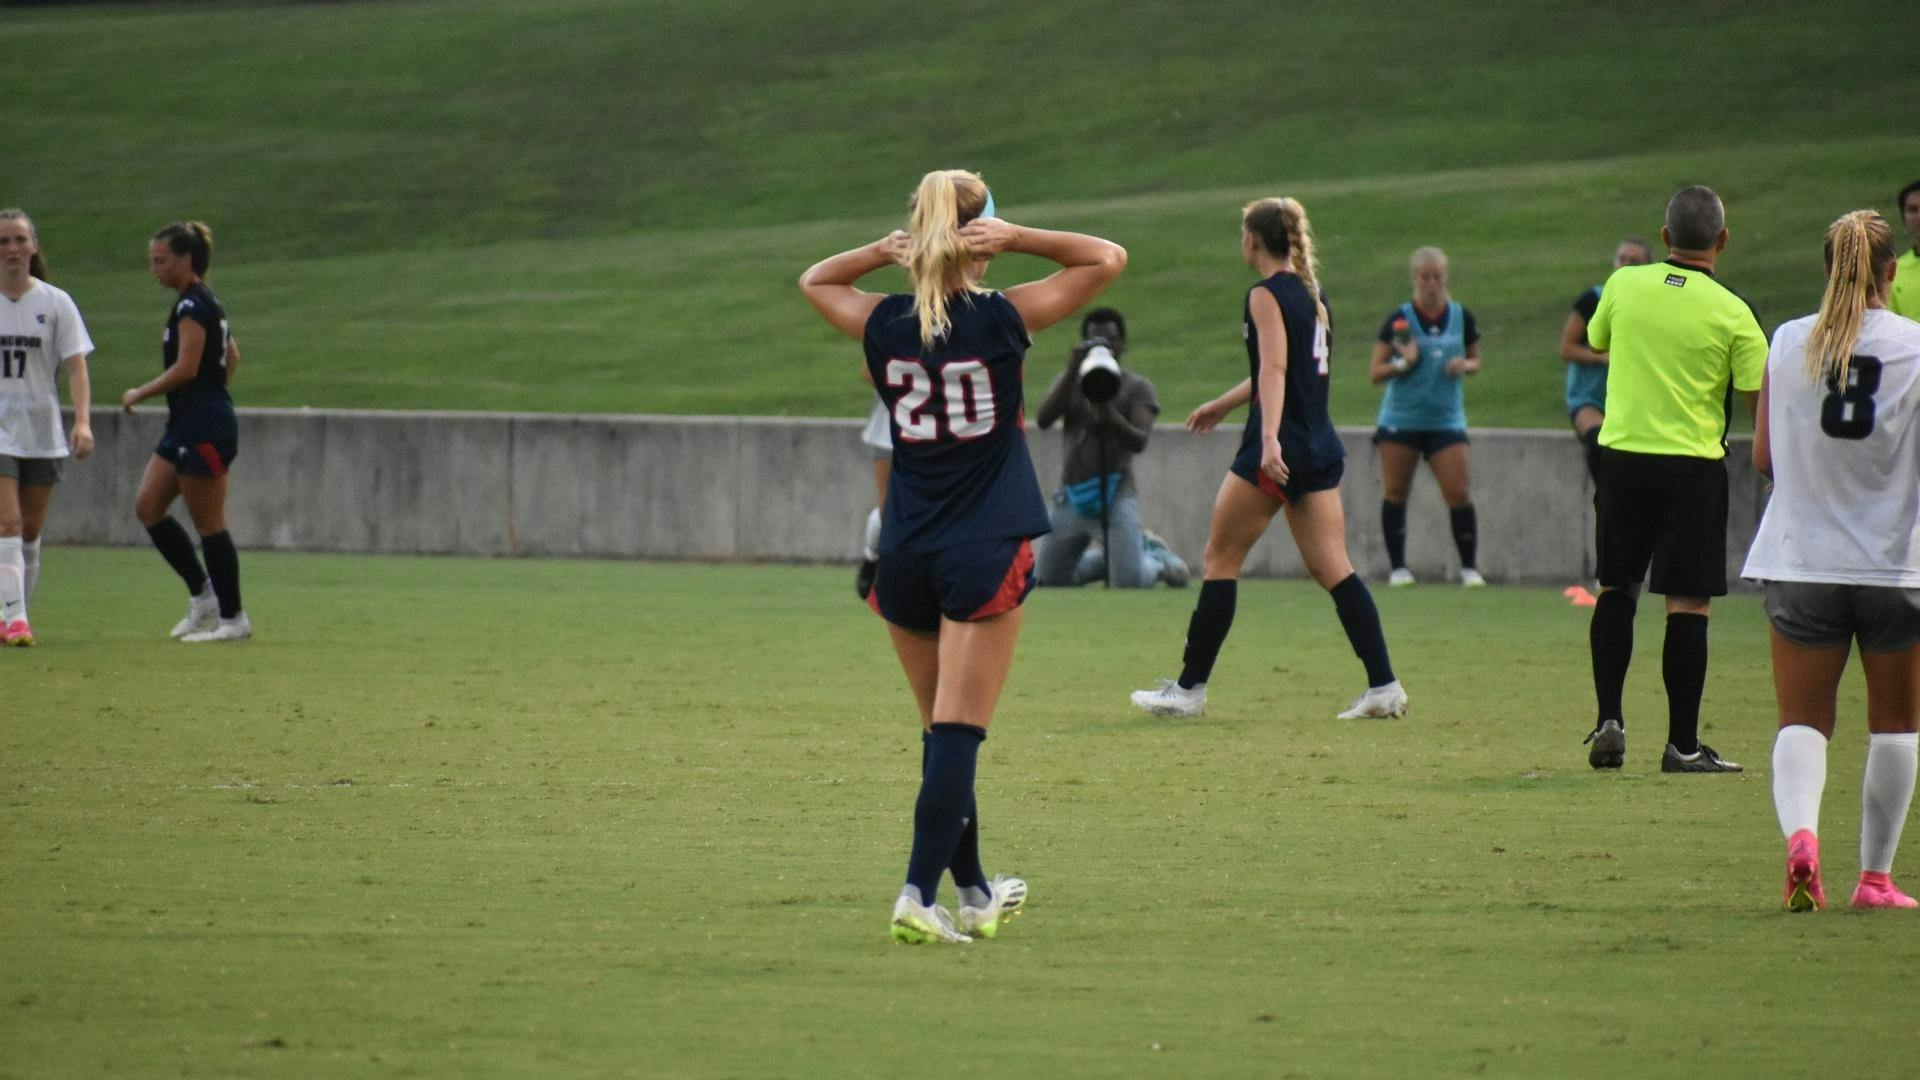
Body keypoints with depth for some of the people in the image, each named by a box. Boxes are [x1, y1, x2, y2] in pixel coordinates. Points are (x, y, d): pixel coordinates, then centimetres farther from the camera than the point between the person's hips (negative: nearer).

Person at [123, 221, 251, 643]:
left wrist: (139, 394, -10)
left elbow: (185, 368, -21)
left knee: (208, 522, -5)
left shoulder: (192, 306, -15)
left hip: (204, 429, -10)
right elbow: (232, 358, 25)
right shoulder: (207, 303, 16)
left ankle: (233, 619, 2)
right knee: (148, 506, 9)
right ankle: (202, 593, 13)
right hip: (186, 426, 10)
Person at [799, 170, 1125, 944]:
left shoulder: (883, 325, 0)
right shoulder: (1003, 320, -7)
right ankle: (920, 895, -15)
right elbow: (1107, 257, 4)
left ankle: (974, 893, 25)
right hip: (986, 552, -4)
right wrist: (1018, 238, -6)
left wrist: (880, 253, 5)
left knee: (944, 734, 14)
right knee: (957, 734, -6)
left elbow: (813, 281, 22)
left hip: (905, 553, 4)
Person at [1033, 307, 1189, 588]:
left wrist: (1110, 414, -32)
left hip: (1116, 494, -4)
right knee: (1049, 579, 7)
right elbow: (1043, 420, -8)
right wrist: (1072, 373, -17)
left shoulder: (1137, 387, 1)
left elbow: (1139, 441, -14)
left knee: (1129, 582, -17)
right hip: (1072, 496, 4)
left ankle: (1157, 557, 18)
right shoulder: (1068, 382, 11)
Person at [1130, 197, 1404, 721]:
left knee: (1220, 560, 2)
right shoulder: (1312, 293, 17)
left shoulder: (1266, 295, -9)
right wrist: (1221, 405, 40)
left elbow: (1275, 368, -23)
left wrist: (1269, 437, -34)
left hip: (1278, 451, -8)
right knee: (1331, 568, 4)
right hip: (1321, 448, 8)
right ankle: (1384, 686, -5)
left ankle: (1190, 687, 5)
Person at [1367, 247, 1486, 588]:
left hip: (1447, 420, 1)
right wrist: (1403, 363, -20)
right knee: (1395, 493, 2)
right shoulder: (1399, 319, -4)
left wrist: (1465, 365, -7)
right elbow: (1374, 371, -2)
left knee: (1458, 493, -7)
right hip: (1400, 419, -1)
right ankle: (1398, 567, 11)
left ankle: (1469, 568, 2)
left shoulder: (1462, 318, 3)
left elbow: (1475, 361, 16)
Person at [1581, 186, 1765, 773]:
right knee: (1688, 604, -1)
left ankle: (1609, 719, 8)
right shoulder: (1732, 312, -9)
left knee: (1616, 591, 16)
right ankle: (1682, 743, 0)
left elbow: (1596, 340, 19)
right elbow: (1760, 396, -7)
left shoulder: (1624, 285, -1)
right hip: (1693, 467, -3)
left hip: (1622, 455, 3)